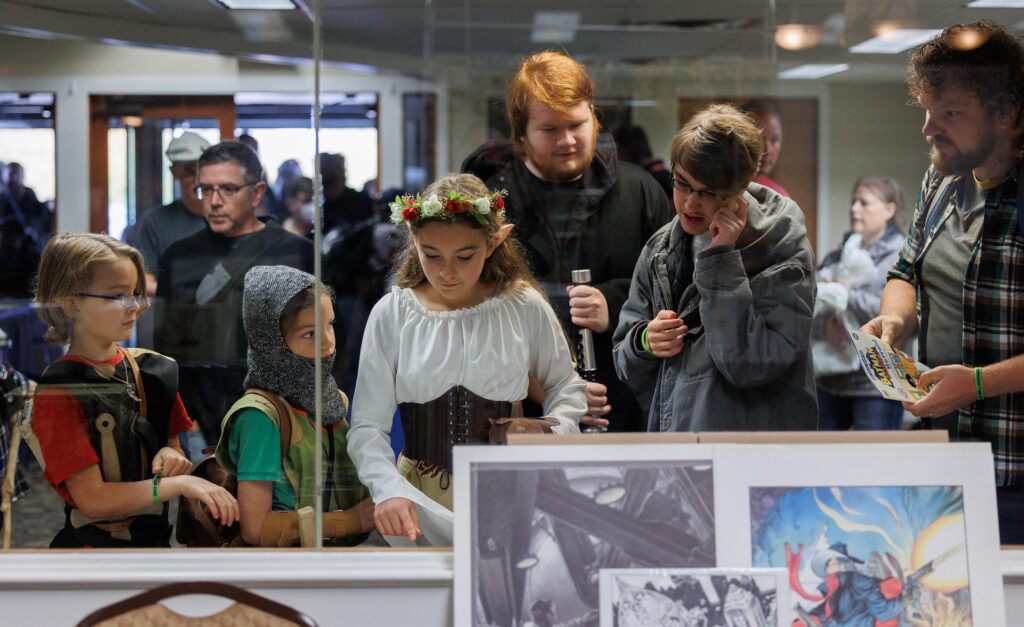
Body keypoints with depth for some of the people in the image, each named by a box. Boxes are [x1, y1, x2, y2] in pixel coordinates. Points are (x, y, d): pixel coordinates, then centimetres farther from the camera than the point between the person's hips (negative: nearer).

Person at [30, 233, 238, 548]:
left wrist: (172, 455, -7)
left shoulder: (153, 369, 4)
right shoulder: (57, 391, -13)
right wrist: (180, 483, -24)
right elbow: (92, 499, -16)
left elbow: (173, 444, 16)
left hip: (156, 538, 7)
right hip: (91, 542, -7)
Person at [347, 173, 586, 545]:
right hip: (420, 497, 0)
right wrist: (389, 490, -20)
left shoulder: (525, 308, 1)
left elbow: (565, 385, 18)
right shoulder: (392, 314, 0)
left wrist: (555, 434, -3)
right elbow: (368, 426, -2)